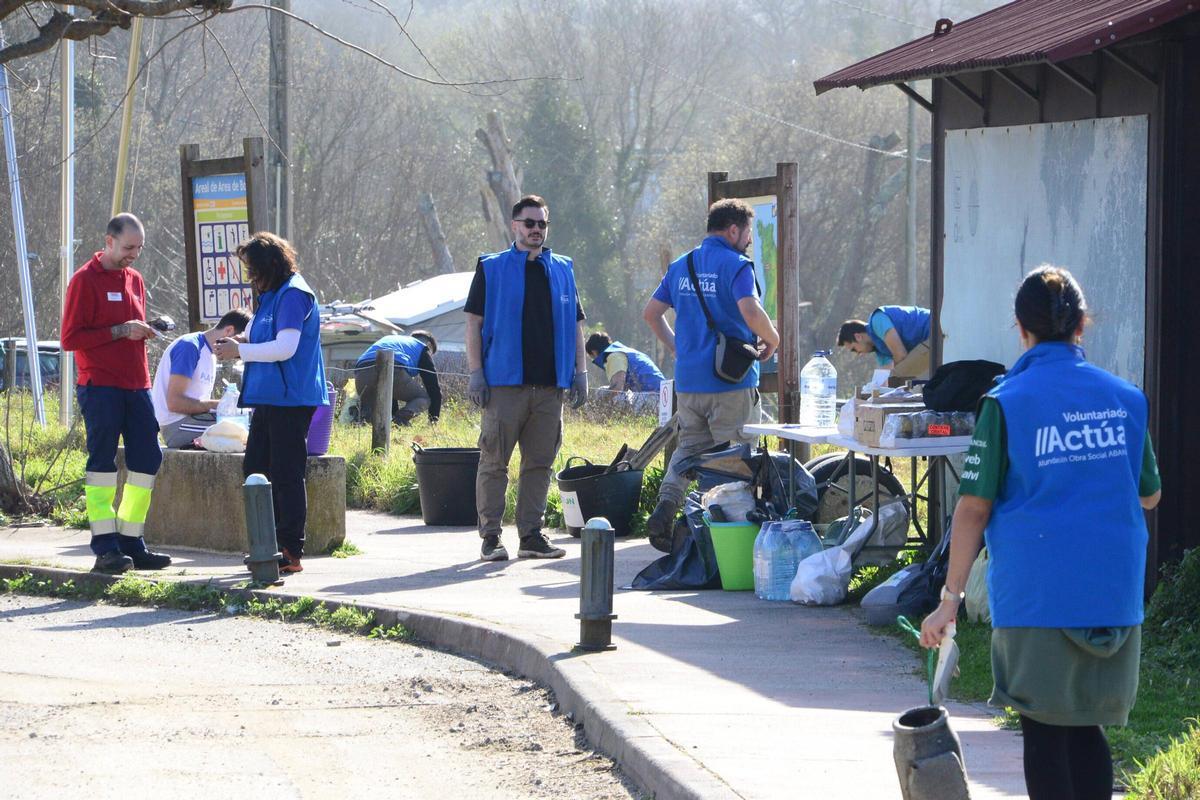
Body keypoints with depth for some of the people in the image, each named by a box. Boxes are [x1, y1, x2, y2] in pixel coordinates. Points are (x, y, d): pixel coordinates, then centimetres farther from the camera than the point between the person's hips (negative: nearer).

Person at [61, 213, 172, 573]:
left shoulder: (134, 279, 17)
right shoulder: (85, 280, -5)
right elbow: (70, 338, -10)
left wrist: (143, 332, 5)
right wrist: (119, 331, -16)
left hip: (136, 386, 7)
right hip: (100, 388, -7)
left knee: (147, 459, 4)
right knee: (102, 462, -7)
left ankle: (131, 543, 11)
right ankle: (105, 547, -7)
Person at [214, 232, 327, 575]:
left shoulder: (293, 295, -13)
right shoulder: (271, 296, 18)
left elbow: (285, 347, -21)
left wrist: (240, 351, -14)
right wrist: (241, 341, 8)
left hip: (291, 400, -10)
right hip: (269, 399, 10)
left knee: (286, 475, -7)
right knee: (255, 469, 10)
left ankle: (291, 552, -3)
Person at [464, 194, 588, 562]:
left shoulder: (562, 270, 15)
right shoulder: (491, 269, 4)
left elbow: (575, 325, 18)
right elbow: (474, 322, 2)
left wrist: (579, 372, 9)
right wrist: (475, 372, -7)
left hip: (550, 386, 4)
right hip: (504, 382, -4)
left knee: (539, 462, 6)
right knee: (494, 462, -3)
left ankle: (531, 535, 11)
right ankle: (490, 537, 0)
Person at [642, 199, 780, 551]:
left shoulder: (680, 266, 12)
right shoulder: (736, 266, -10)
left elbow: (651, 313, 16)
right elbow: (750, 311, -24)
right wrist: (772, 339, -6)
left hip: (687, 379, 6)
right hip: (731, 379, -6)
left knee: (689, 447, 14)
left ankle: (665, 507, -8)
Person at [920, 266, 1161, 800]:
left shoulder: (1006, 403, -7)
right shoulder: (1126, 399, 4)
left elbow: (974, 508, -8)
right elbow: (1149, 496, 14)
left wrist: (951, 597, -3)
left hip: (1037, 593, -4)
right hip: (1114, 595, 4)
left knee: (1044, 733, 3)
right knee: (1086, 731, 14)